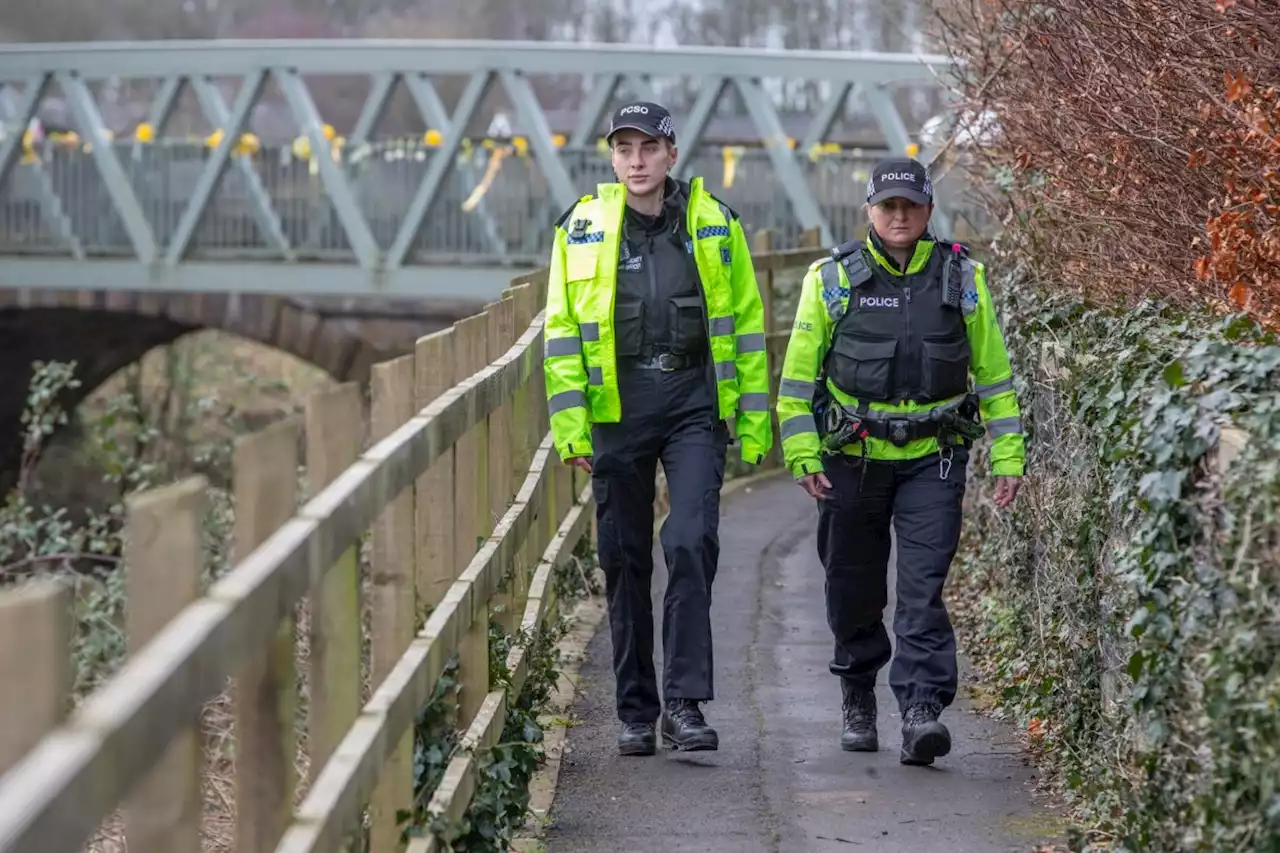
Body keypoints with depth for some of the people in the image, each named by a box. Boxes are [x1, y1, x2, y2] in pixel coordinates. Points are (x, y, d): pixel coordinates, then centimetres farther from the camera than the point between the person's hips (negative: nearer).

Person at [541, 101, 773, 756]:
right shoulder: (581, 228, 5)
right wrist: (570, 426, -3)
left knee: (692, 543, -14)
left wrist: (754, 421, 5)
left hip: (695, 402, -1)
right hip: (617, 405, 1)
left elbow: (746, 324, 8)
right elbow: (562, 331, 5)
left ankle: (685, 703, -11)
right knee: (625, 560, 6)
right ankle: (636, 712, 16)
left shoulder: (714, 223, 5)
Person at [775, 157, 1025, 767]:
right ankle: (858, 699, 31)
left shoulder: (961, 277, 4)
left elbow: (993, 370, 9)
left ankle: (921, 710, -16)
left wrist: (1007, 456, 5)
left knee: (923, 588, -12)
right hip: (852, 459, 1)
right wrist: (803, 456, -6)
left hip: (933, 459, 0)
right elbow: (799, 372, 2)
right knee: (855, 590, 11)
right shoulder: (831, 279, 0)